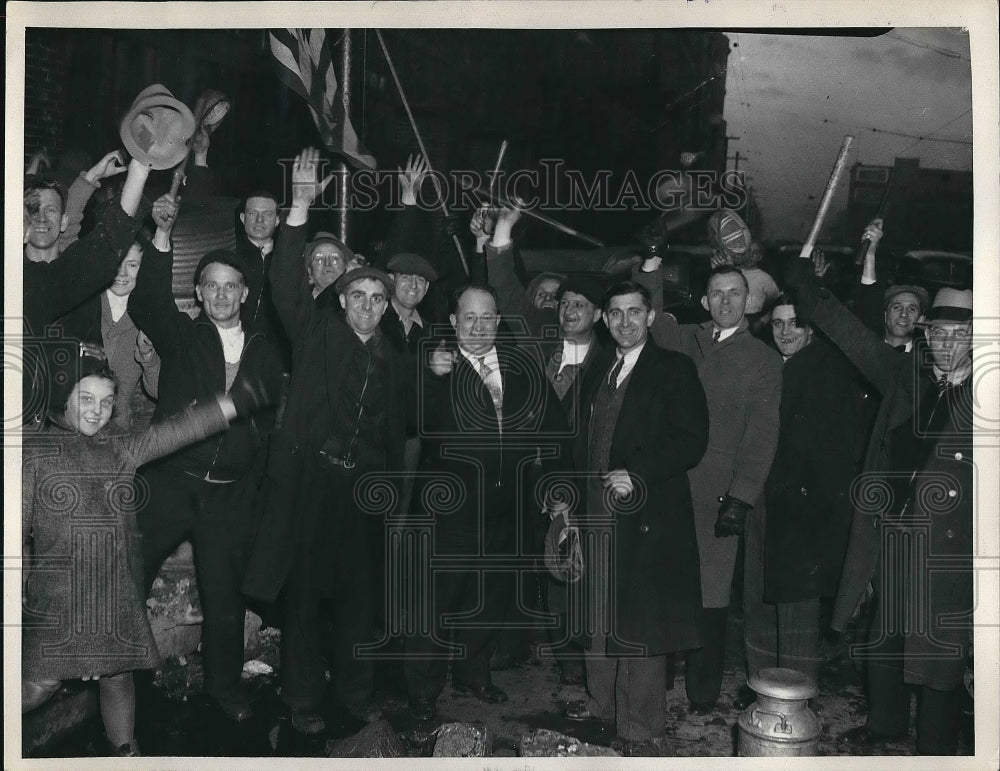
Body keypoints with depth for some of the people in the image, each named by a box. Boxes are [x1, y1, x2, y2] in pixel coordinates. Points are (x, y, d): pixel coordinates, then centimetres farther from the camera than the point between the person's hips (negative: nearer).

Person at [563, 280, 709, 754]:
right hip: (599, 509, 6)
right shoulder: (600, 368, 13)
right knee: (601, 615, 16)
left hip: (647, 516, -6)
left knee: (640, 622, 0)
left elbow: (691, 442, -13)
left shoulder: (673, 369, -7)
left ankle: (639, 725, 14)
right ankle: (603, 701, 33)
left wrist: (636, 475, -21)